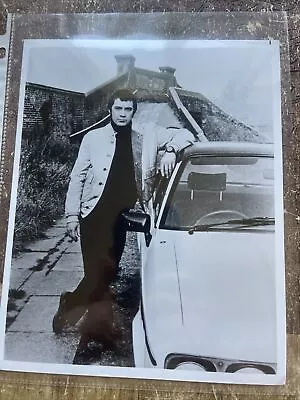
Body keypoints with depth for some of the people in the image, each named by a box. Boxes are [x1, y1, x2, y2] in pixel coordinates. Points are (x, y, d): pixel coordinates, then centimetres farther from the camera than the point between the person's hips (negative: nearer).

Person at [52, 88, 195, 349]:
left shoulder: (146, 137, 9)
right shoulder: (94, 137, 5)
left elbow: (185, 135, 12)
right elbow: (78, 176, 5)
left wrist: (170, 150, -10)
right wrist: (72, 214, 0)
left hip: (121, 216, 2)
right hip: (94, 214, -2)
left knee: (107, 272, 8)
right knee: (97, 271, -5)